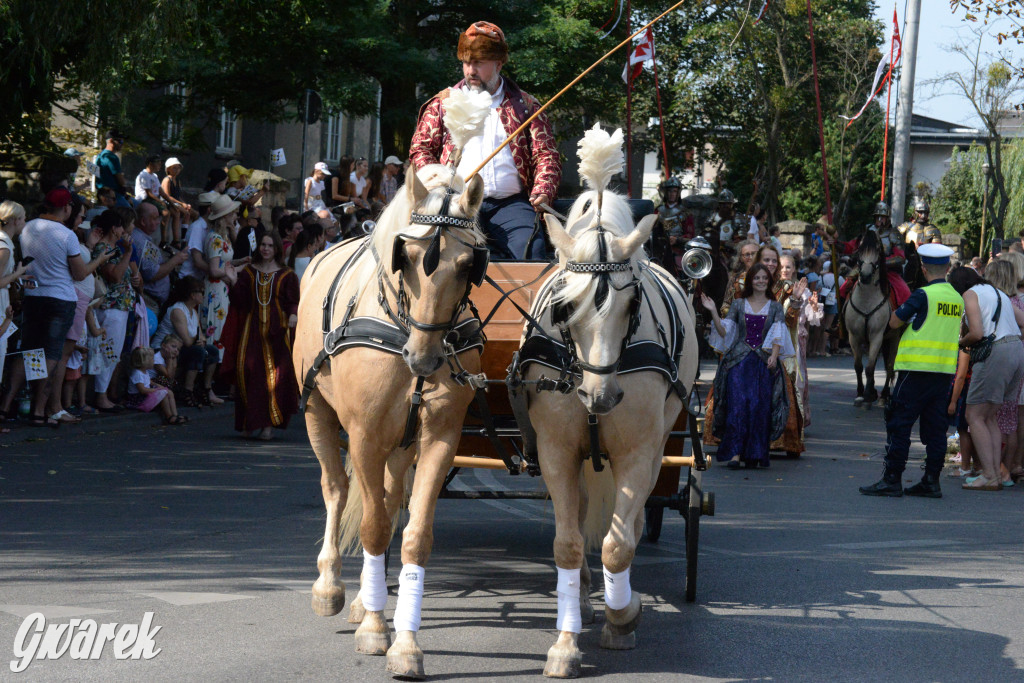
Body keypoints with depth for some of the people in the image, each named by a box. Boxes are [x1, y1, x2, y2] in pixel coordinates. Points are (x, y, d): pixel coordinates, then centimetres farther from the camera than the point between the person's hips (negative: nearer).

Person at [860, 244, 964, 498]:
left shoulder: (923, 295, -12)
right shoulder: (957, 298, 9)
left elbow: (894, 322, -5)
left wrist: (900, 309, 15)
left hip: (917, 370, -6)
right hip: (945, 371, 6)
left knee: (899, 424, -1)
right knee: (935, 427, 9)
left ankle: (892, 479, -3)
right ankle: (931, 481, 9)